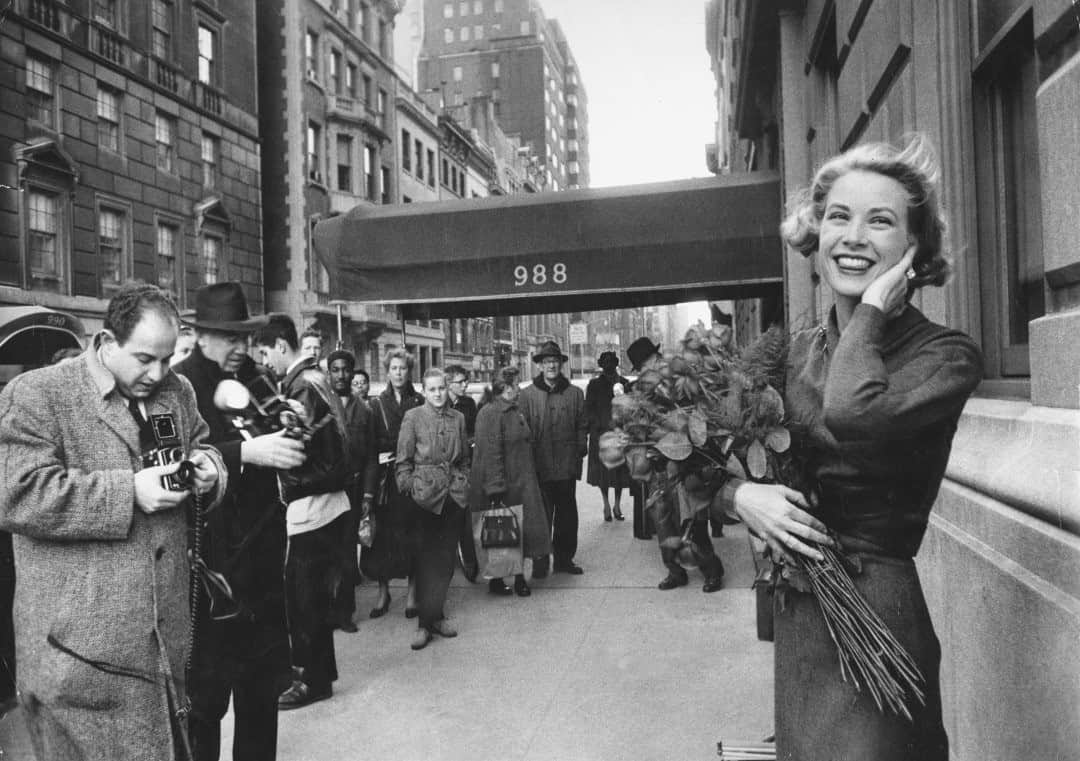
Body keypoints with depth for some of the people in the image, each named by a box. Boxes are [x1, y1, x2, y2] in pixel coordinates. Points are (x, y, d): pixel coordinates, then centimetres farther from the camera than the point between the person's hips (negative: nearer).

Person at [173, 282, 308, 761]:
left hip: (261, 555, 6)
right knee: (205, 690, 4)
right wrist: (245, 452, -32)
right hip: (208, 556, -6)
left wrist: (291, 428, -1)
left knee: (265, 678, 16)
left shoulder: (253, 378, 10)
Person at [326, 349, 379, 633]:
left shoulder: (364, 410, 8)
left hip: (352, 488, 2)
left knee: (347, 550, 6)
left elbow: (371, 456, 7)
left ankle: (344, 611, 16)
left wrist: (368, 493, 0)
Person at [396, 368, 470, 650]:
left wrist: (464, 483, 7)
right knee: (427, 559, 0)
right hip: (425, 494, -4)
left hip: (454, 494, 4)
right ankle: (425, 622, 7)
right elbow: (403, 461, -1)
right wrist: (408, 489, -6)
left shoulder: (457, 418, 9)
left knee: (446, 558, 8)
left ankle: (435, 615, 21)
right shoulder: (413, 417, -2)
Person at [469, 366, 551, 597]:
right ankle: (496, 580, 14)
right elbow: (490, 453, -20)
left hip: (521, 485, 8)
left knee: (521, 531, 8)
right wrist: (496, 488, -23)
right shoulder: (490, 414, -15)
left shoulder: (515, 412, 15)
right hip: (501, 486, -8)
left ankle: (519, 576, 18)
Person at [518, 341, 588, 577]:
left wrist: (579, 452, 0)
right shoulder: (528, 394, 1)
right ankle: (540, 562, 13)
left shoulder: (575, 393, 8)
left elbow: (582, 425, 11)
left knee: (567, 514, 9)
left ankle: (564, 558, 22)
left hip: (567, 466, 2)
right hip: (539, 466, -2)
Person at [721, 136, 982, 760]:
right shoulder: (804, 349, 5)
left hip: (876, 608, -5)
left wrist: (873, 309, -18)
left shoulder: (947, 355, -11)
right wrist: (741, 493, -13)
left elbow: (856, 419, -33)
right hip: (795, 608, 6)